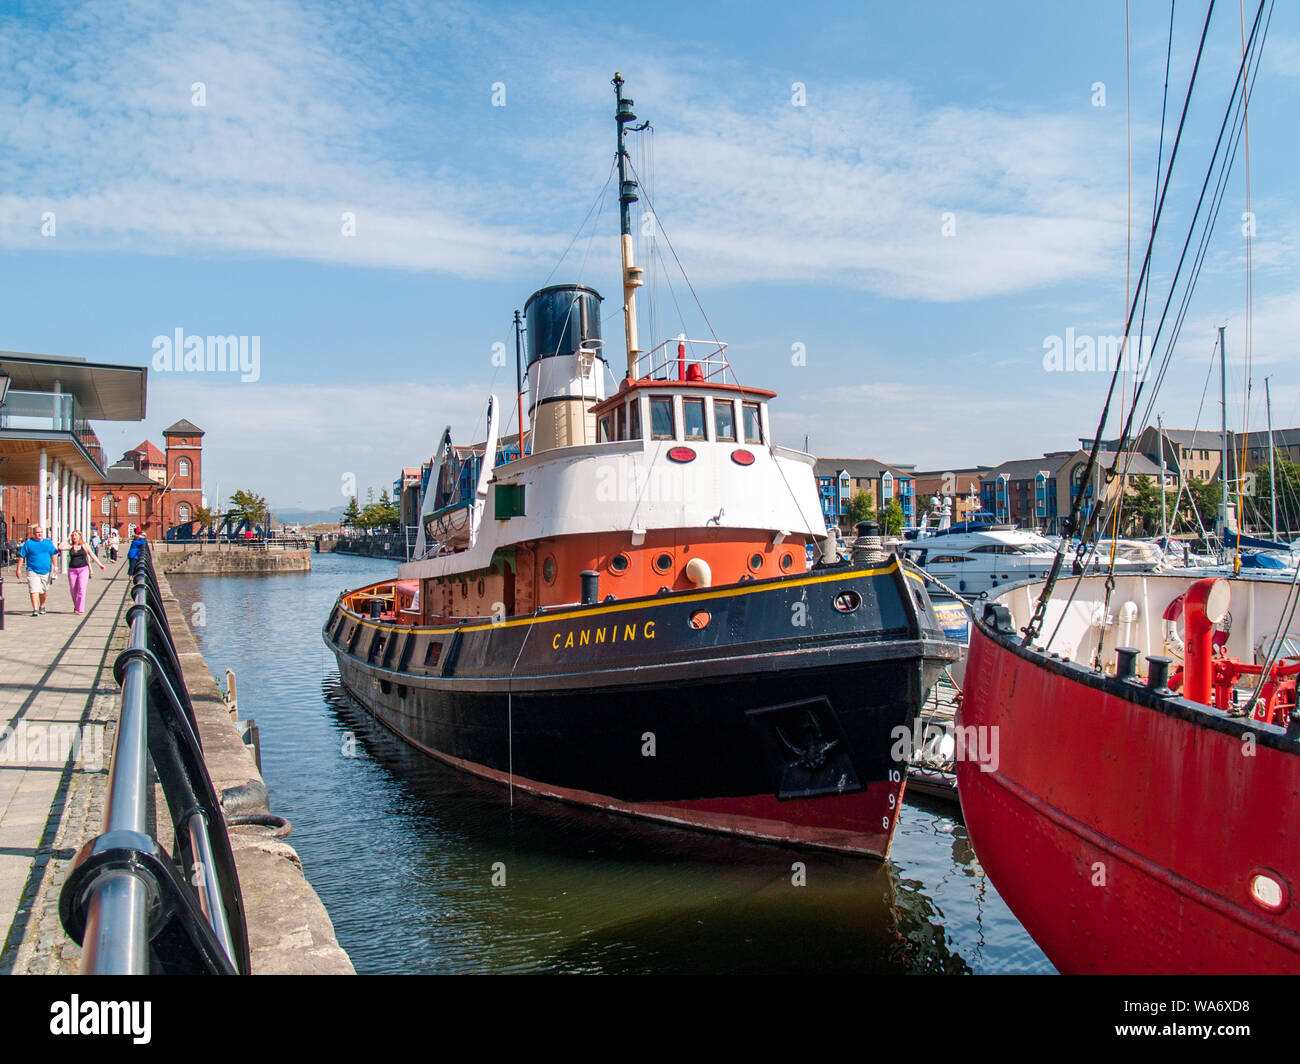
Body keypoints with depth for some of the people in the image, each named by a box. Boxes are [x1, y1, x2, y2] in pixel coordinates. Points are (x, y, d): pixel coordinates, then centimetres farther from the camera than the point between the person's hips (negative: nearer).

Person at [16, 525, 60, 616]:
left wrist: (55, 567, 2)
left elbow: (54, 555, 12)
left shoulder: (48, 543, 9)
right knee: (34, 590, -13)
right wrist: (18, 569, -3)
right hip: (33, 571, -3)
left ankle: (42, 606, 34)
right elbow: (21, 556, 1)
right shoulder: (28, 543, 0)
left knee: (44, 591, 13)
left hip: (46, 571, 3)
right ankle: (35, 610, -16)